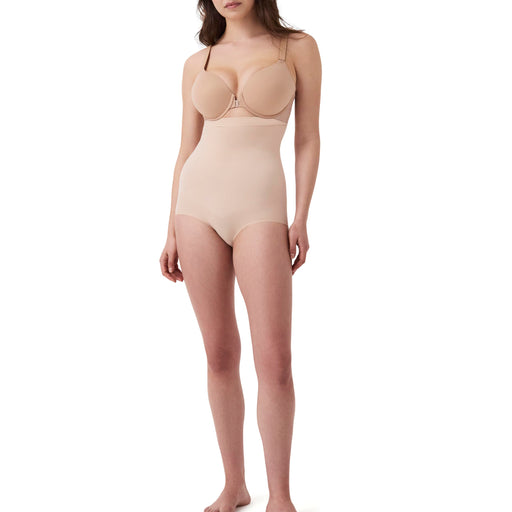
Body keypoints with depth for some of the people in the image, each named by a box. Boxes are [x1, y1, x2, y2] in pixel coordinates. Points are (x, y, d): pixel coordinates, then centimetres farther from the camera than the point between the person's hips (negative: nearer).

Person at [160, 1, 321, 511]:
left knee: (275, 360, -9)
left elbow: (307, 140, 3)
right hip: (199, 206, 3)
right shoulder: (197, 64, 12)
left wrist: (301, 219, -6)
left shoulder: (299, 47, 5)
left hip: (260, 210, -3)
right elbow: (186, 150, 12)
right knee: (220, 355, 5)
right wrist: (173, 232, 7)